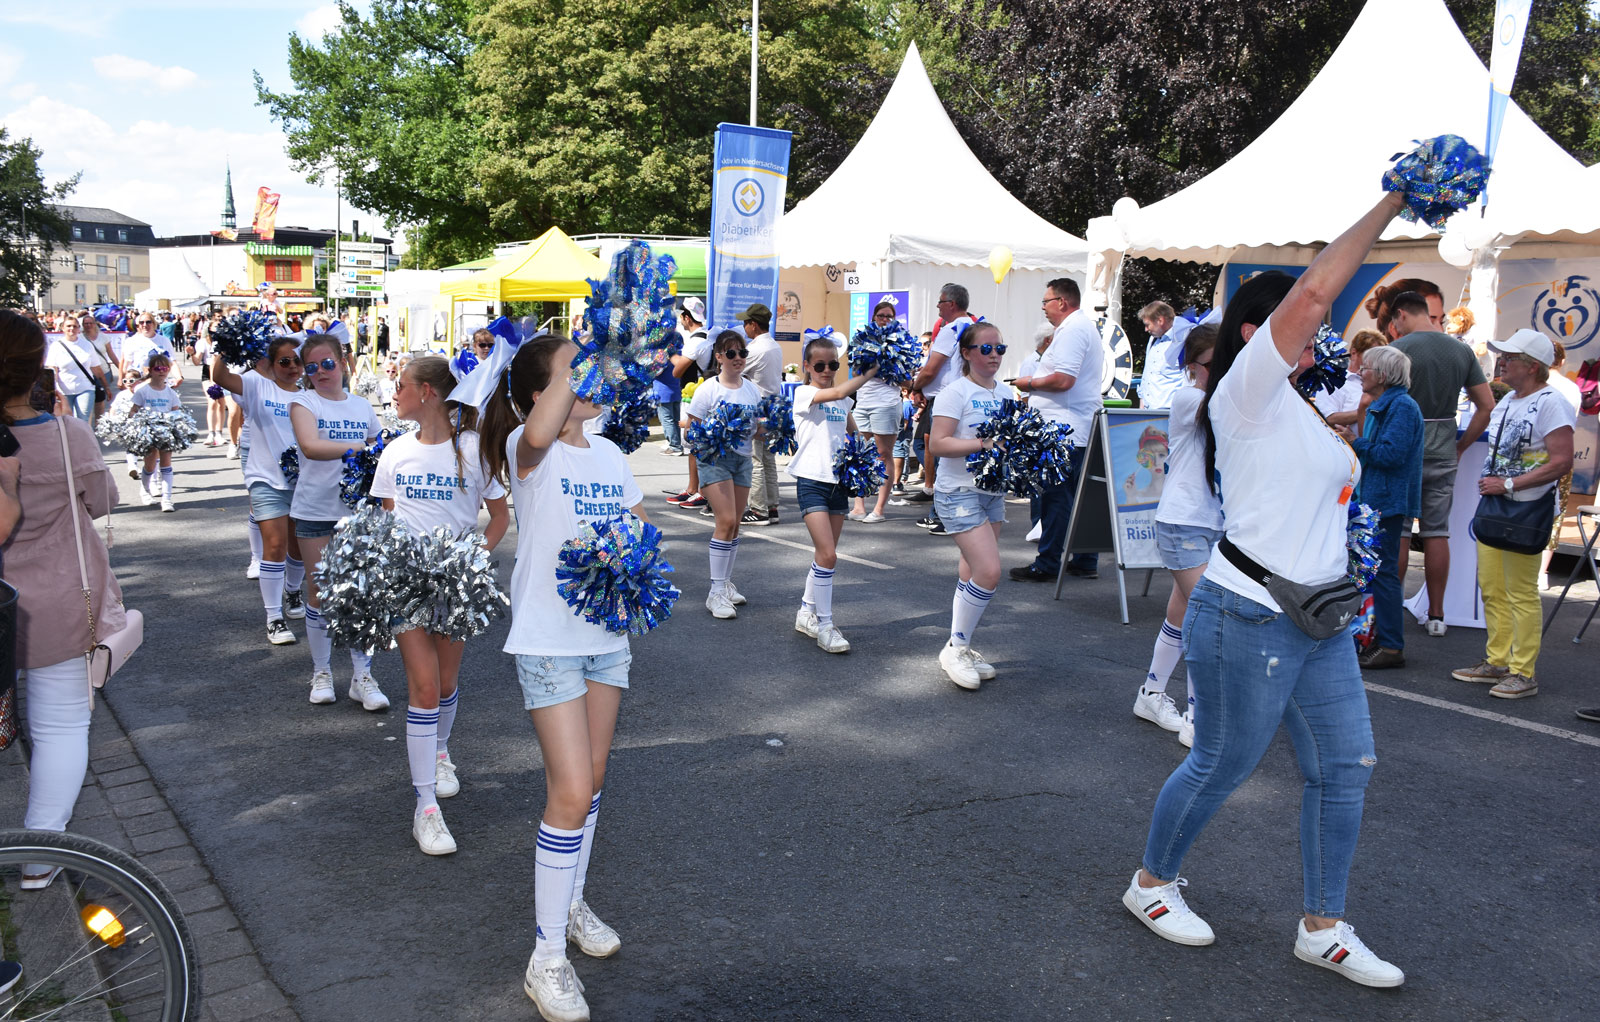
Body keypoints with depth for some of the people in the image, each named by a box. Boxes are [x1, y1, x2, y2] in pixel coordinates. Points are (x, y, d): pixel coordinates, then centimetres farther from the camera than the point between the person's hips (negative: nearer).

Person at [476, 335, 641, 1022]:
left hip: (608, 635, 7)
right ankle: (546, 957, 5)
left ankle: (572, 902, 39)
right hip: (549, 640, -7)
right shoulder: (530, 451, -13)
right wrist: (566, 366, -31)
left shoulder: (609, 452, 7)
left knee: (590, 777, 18)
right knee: (571, 792, -9)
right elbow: (540, 435, -39)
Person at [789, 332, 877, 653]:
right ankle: (824, 625, -4)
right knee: (828, 554, -14)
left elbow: (855, 433, 25)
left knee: (826, 554, 11)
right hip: (812, 481, -7)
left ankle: (807, 612, 27)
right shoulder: (804, 393, -6)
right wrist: (870, 373, -16)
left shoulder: (842, 401, 13)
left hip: (838, 482, 7)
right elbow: (839, 392, -24)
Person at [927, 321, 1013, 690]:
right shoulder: (955, 392, -9)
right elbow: (937, 445, -17)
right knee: (988, 572, -15)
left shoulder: (1007, 392, 12)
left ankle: (961, 649, 23)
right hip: (959, 491, -7)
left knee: (973, 575, 10)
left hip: (993, 492, 7)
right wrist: (984, 444, -24)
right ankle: (955, 649, 2)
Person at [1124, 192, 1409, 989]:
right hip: (1249, 621, -9)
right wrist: (1390, 205, -16)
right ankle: (1151, 884, 27)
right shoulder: (1247, 391, -11)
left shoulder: (1299, 410, 17)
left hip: (1319, 623, 9)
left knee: (1345, 769, 10)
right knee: (1220, 766, 5)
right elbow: (1313, 291, -22)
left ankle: (1323, 929, 23)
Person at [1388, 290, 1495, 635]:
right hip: (1443, 453, 5)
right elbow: (1487, 406, 8)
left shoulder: (1399, 349, -11)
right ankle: (1436, 615, 14)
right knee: (1437, 532, 9)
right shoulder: (1463, 351, 7)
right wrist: (1461, 446, 13)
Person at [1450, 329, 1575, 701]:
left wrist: (1509, 485, -20)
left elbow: (1561, 462, -20)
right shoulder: (1508, 400, 16)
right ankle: (1496, 663, 23)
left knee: (1521, 593, -6)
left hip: (1526, 512, -9)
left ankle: (1523, 674, 1)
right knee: (1491, 588, 13)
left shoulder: (1551, 403, -13)